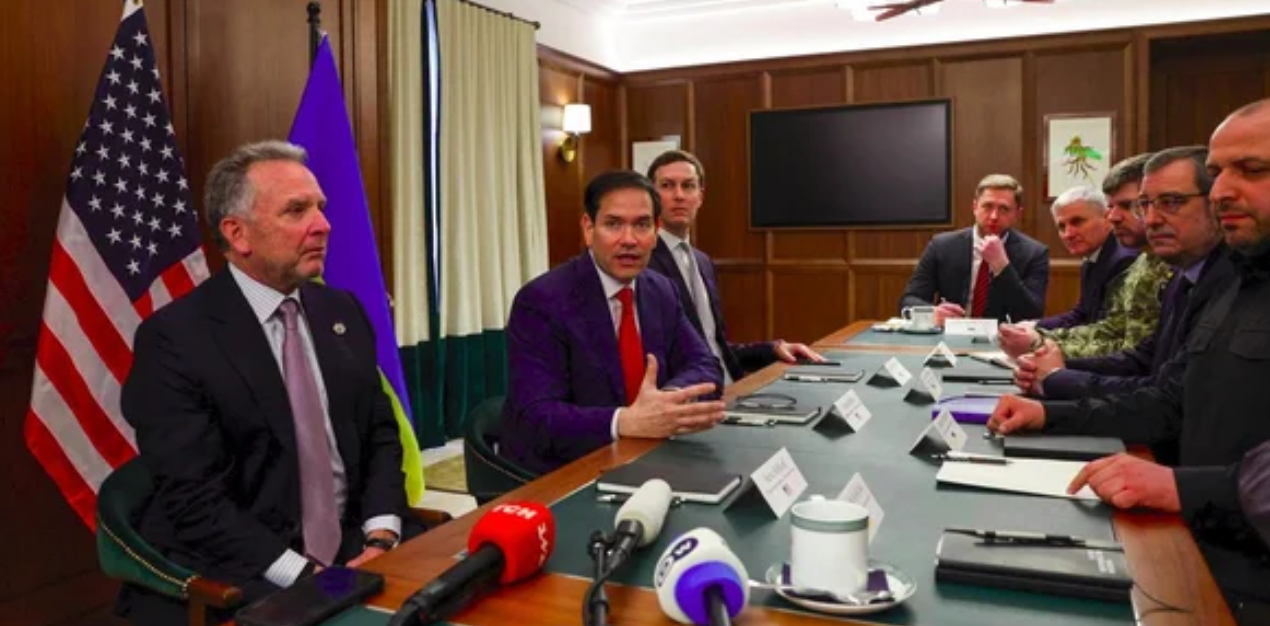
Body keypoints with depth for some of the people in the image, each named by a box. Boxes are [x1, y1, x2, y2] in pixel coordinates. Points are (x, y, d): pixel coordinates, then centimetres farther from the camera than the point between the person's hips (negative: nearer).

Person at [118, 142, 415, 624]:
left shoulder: (342, 312, 8)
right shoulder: (174, 337, -9)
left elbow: (380, 434, 9)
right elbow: (195, 500, -13)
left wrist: (381, 536, -7)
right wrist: (303, 575, -20)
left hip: (352, 553, 5)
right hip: (233, 580, -5)